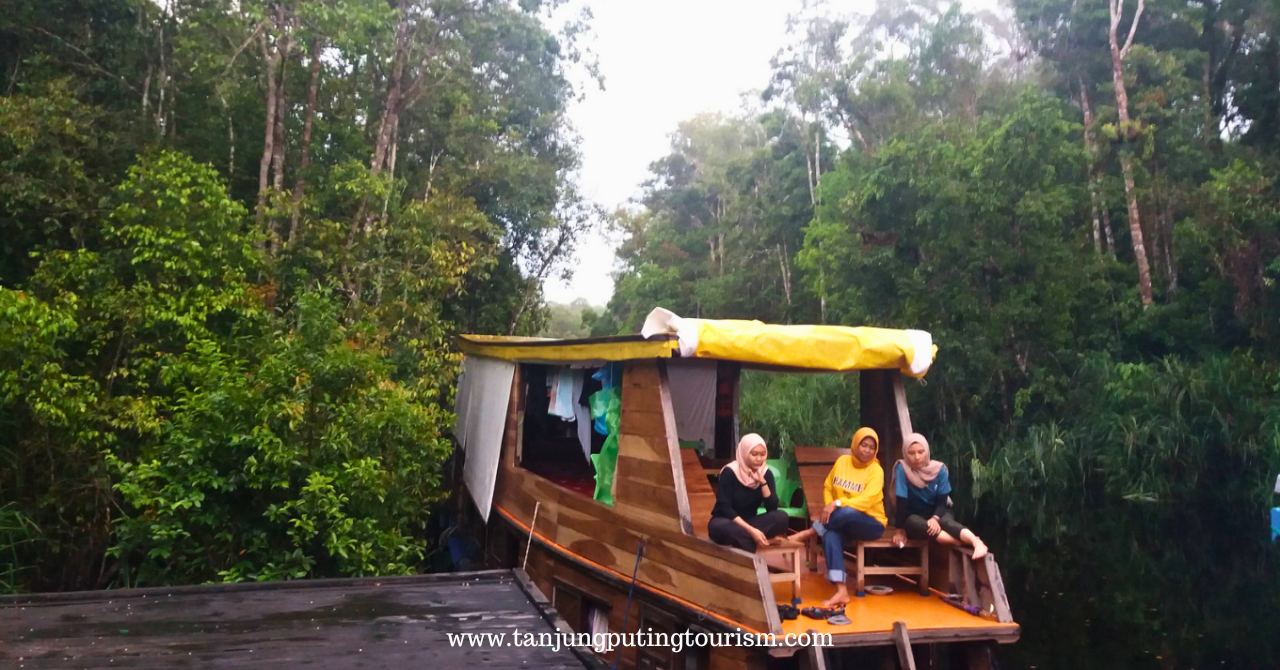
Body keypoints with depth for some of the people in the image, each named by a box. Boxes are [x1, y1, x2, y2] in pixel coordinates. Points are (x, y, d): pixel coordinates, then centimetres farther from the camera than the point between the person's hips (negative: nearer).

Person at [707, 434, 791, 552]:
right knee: (724, 528, -42)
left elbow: (772, 508, -11)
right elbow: (725, 508, -22)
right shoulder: (729, 472, -17)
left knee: (781, 517, -23)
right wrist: (751, 530, -32)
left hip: (749, 522, 5)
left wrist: (762, 482, -24)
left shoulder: (766, 473, -3)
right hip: (726, 522, -4)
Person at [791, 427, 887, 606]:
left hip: (871, 523, -4)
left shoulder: (876, 470, -11)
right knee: (830, 536, -31)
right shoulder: (842, 461, 4)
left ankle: (808, 533, -18)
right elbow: (828, 487, 10)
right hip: (843, 522, 4)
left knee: (846, 512, -37)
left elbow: (867, 501, -24)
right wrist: (829, 508, -9)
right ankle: (841, 591, -34)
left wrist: (837, 504, -34)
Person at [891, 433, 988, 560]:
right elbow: (902, 502, -20)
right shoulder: (902, 469, -19)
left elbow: (942, 501, -11)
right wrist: (900, 528, -21)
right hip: (913, 516, -2)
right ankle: (965, 542, -48)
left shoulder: (939, 469, -11)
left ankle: (976, 542, -58)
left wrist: (935, 518, -30)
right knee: (916, 523, -39)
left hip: (935, 513, 2)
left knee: (945, 521, -35)